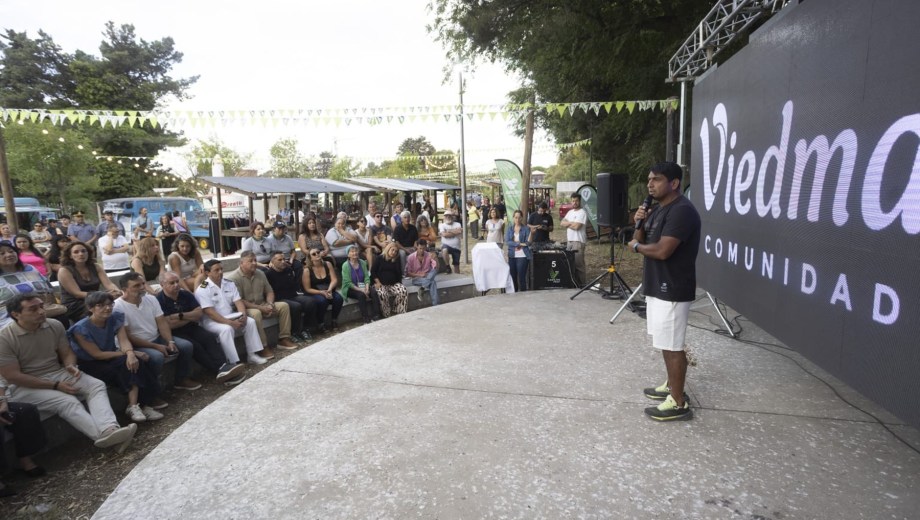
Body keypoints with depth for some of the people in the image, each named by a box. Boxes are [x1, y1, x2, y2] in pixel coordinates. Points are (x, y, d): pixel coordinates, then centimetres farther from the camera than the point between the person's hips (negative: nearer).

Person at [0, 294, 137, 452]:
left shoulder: (55, 326, 0)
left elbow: (67, 353, 10)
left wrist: (71, 366, -16)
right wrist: (55, 385, -18)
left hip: (58, 374, 5)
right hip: (25, 386, -5)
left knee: (96, 385, -20)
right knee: (68, 401, -31)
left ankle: (109, 429, -42)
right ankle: (104, 436, -43)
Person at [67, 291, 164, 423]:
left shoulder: (115, 318, -5)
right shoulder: (81, 329, -20)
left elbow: (124, 340, -15)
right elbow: (97, 354, -19)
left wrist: (130, 353, -37)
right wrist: (125, 354, -22)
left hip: (111, 359, 5)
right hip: (91, 365, -5)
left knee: (136, 362, -25)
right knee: (126, 365, -29)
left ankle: (134, 406, -28)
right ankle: (140, 405, -27)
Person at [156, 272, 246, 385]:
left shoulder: (186, 294, 7)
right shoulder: (159, 300, -10)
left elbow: (200, 313, 1)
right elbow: (168, 324, -17)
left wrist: (181, 316, -15)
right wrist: (190, 317, -5)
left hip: (191, 328, 5)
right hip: (174, 334, -5)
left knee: (212, 337, -21)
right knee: (194, 345, -31)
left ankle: (224, 367, -40)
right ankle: (219, 370, -33)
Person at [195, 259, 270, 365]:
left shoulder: (229, 283, 7)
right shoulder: (202, 289, -13)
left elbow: (238, 301, 1)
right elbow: (209, 312, -20)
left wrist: (243, 316, -20)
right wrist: (230, 323, -28)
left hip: (230, 317, 6)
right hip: (211, 321, -6)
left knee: (250, 322, -16)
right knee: (227, 329, -35)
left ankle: (252, 355, -12)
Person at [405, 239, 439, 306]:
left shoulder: (429, 255, -3)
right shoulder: (411, 257, -9)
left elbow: (436, 268, -9)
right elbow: (407, 273, -6)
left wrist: (434, 259, -28)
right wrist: (419, 275, -18)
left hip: (428, 277, 3)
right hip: (416, 278, -3)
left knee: (434, 270, -32)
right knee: (432, 282, -34)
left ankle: (422, 288, -34)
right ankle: (435, 305, -30)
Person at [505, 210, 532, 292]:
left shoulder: (526, 229, -1)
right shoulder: (510, 228, 7)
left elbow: (528, 243, -6)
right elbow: (507, 241, -6)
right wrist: (520, 243, -12)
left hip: (522, 256, -3)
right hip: (512, 256, 3)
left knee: (522, 277, -5)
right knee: (513, 277, 11)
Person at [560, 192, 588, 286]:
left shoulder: (582, 212, -8)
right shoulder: (570, 212, 18)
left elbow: (576, 226, -17)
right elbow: (562, 223, 10)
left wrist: (567, 223, -1)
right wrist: (571, 223, -7)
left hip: (578, 241, -8)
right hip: (569, 240, 8)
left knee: (578, 263, -6)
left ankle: (581, 283, 1)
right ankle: (573, 281, 15)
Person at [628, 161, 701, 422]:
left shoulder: (682, 211, -20)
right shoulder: (658, 208, 13)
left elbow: (661, 251, -27)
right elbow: (642, 241, 14)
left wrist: (636, 246, -8)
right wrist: (640, 223, -6)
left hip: (672, 290, -10)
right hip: (657, 286, 10)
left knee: (673, 346, -2)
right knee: (665, 343, 19)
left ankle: (679, 404, 9)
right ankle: (672, 387, 34)